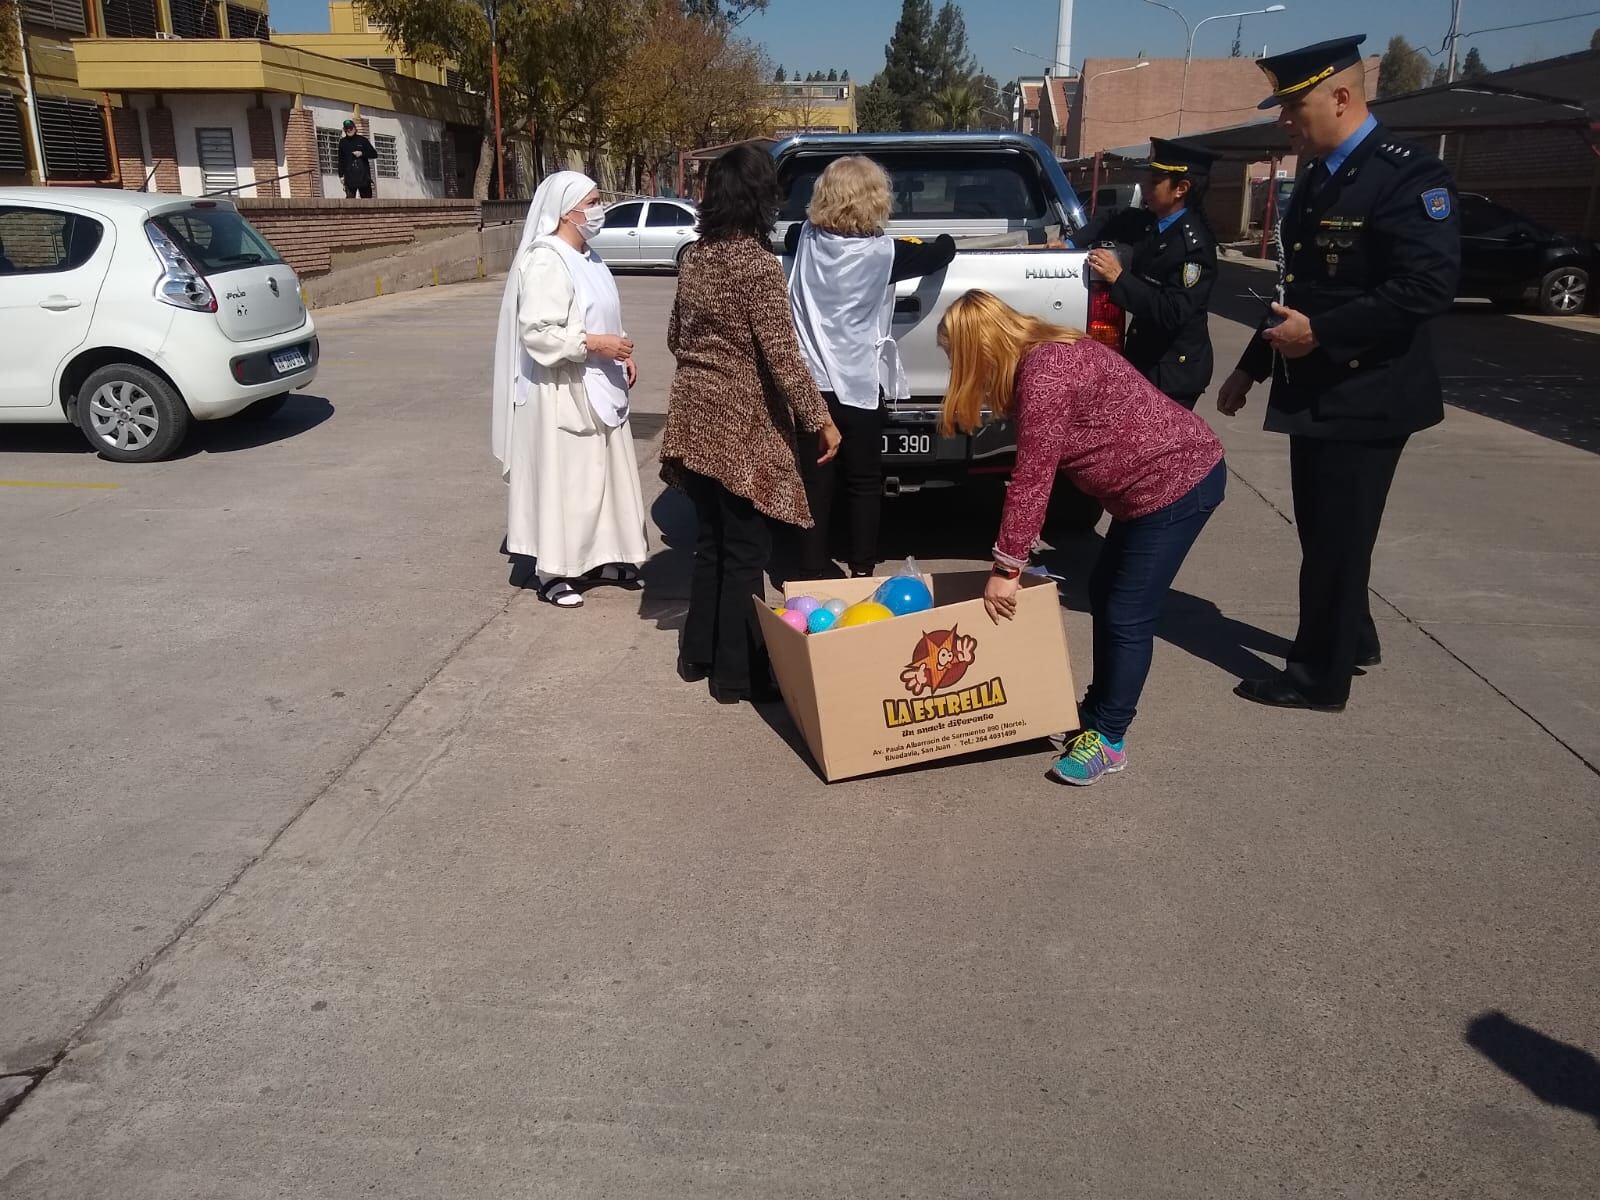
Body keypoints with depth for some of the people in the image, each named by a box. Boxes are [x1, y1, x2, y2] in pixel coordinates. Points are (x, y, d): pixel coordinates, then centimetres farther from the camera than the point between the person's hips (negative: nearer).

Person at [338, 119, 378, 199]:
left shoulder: (362, 140, 6)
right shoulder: (342, 142, 9)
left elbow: (374, 154, 5)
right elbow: (341, 160, 8)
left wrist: (362, 153, -10)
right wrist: (341, 175, 3)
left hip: (364, 175, 0)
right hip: (350, 176, 0)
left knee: (367, 198, 1)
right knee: (350, 198, -7)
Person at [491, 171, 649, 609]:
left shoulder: (587, 257, 12)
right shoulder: (545, 262, -17)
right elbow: (537, 332, -24)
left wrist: (621, 354, 8)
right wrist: (594, 344, -24)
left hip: (597, 388, 10)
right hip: (562, 390, -10)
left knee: (604, 475, 15)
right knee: (563, 480, -3)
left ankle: (600, 559, 27)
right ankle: (552, 572, 8)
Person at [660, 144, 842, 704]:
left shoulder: (695, 257, 6)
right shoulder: (757, 264, -17)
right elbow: (782, 357, -19)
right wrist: (820, 420, -12)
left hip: (695, 418, 8)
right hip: (742, 426, -8)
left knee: (711, 541, 19)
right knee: (744, 552, 3)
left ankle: (699, 654, 29)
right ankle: (737, 674, 12)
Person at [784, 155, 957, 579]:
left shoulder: (806, 239, 0)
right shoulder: (883, 253, -10)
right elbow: (939, 254, 3)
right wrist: (946, 241, 27)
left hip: (810, 381, 3)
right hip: (859, 384, -3)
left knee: (815, 481, 7)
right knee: (864, 482, 10)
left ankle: (812, 574, 11)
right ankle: (861, 571, 17)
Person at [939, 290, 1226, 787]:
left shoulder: (1043, 373, -22)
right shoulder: (1041, 357, 9)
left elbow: (1032, 478, -23)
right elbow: (1038, 471, 11)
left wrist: (1006, 566, -17)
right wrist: (1013, 554, 11)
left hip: (1178, 480, -10)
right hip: (1154, 480, 11)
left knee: (1127, 615, -4)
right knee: (1104, 594, 18)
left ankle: (1108, 738, 9)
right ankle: (1099, 709, 32)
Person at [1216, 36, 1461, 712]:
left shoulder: (1405, 174, -15)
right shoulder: (1317, 178, 12)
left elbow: (1428, 287, -24)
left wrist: (1318, 333, -23)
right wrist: (1252, 366, 18)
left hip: (1365, 398, -9)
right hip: (1316, 393, 9)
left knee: (1337, 541, 1)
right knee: (1323, 534, 18)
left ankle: (1320, 678, 14)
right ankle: (1353, 641, 38)